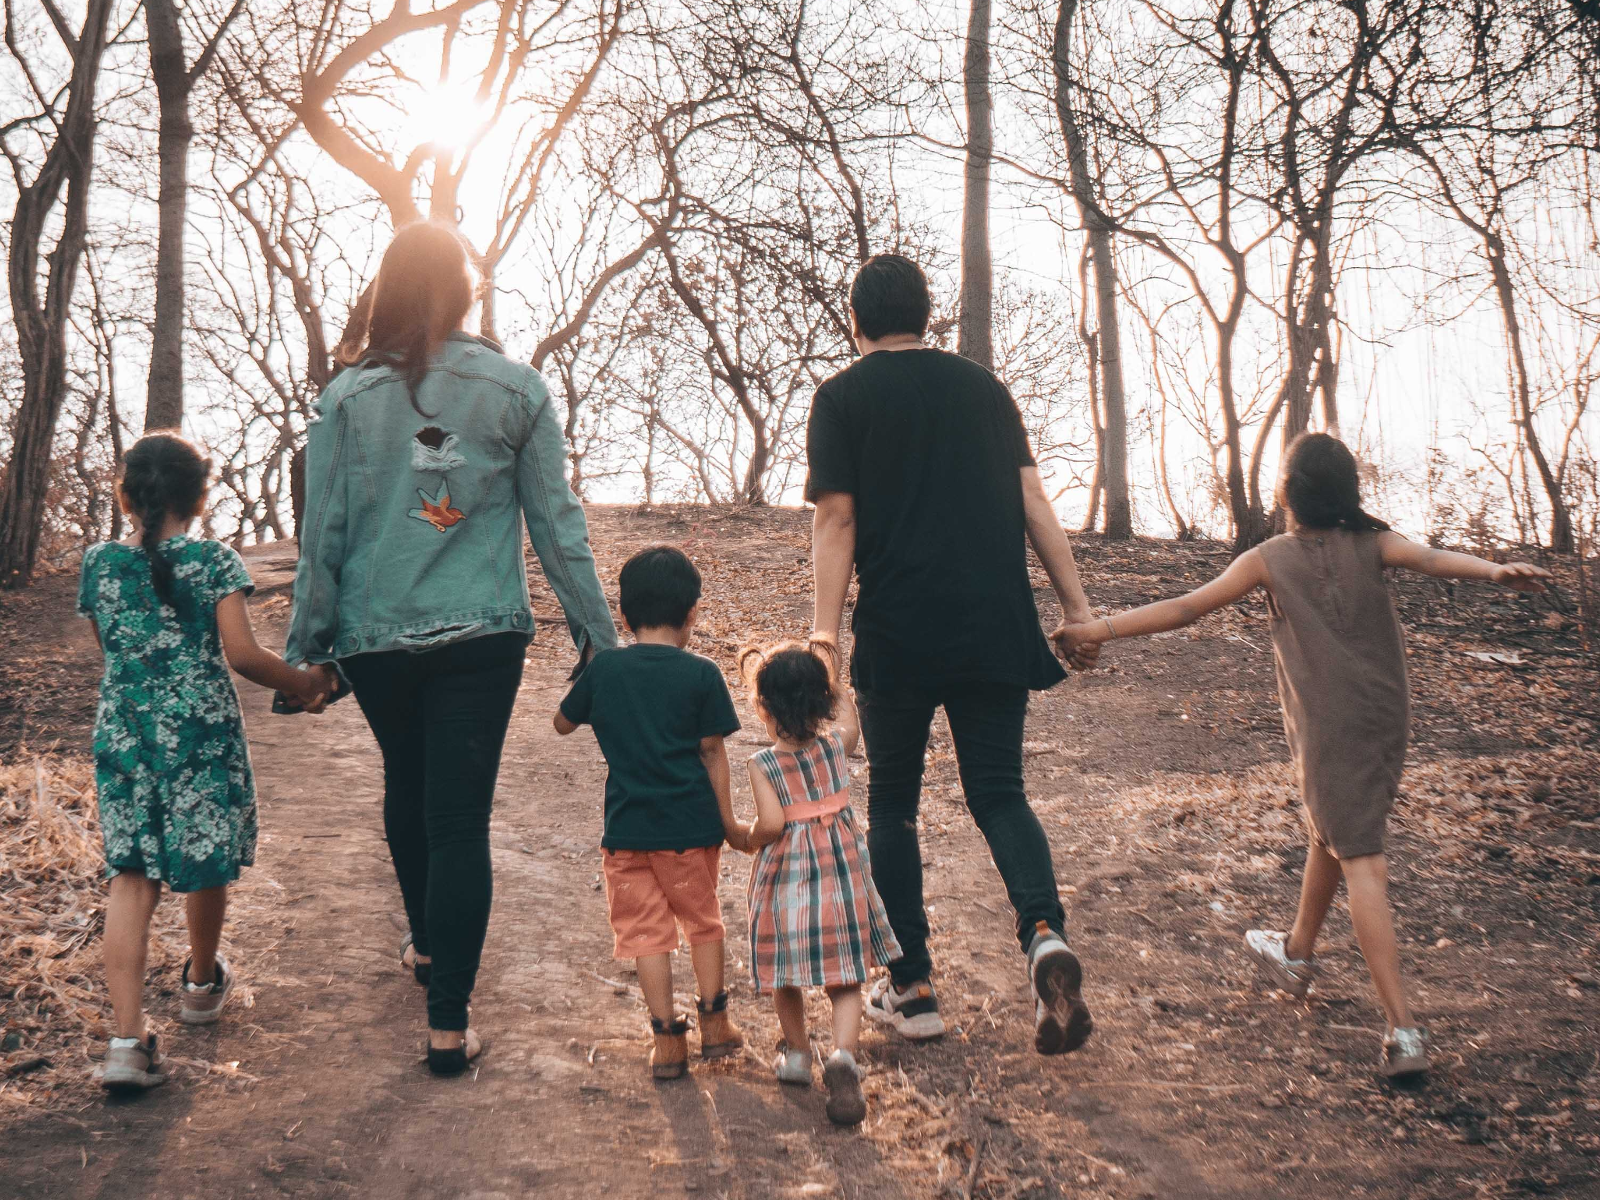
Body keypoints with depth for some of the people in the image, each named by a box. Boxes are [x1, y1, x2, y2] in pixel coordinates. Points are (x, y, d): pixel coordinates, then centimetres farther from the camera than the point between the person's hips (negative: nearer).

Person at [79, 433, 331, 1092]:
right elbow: (241, 653, -12)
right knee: (206, 863, 16)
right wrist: (307, 683, 1)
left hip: (123, 735, 3)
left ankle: (128, 1036, -6)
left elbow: (112, 651, 14)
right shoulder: (215, 561, -6)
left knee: (131, 874, 4)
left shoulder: (98, 564, 4)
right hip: (203, 733, -2)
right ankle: (203, 982, 38)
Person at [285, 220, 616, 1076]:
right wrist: (596, 631, 7)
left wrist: (306, 646, 7)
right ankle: (447, 1023, -1)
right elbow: (556, 523, 0)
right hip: (481, 637, -1)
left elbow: (322, 532, -1)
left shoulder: (348, 395, -3)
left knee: (406, 791, 24)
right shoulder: (514, 389, -3)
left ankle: (426, 946, 43)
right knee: (460, 816, 0)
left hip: (375, 637, 2)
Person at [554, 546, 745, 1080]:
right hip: (690, 825, 0)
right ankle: (714, 1024, 26)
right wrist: (728, 822, 4)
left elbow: (562, 724, 13)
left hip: (626, 829, 1)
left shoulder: (603, 668, -2)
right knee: (702, 919, 19)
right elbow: (713, 756, -4)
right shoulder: (702, 674, -7)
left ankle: (668, 1040, 11)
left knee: (646, 931, 9)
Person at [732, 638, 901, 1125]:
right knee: (845, 979, 5)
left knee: (787, 977, 19)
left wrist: (745, 839, -5)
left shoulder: (763, 765, -14)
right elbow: (847, 713, 19)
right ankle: (843, 1055, -16)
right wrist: (829, 671, 26)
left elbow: (771, 824, -25)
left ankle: (797, 1053, 35)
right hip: (843, 876, 2)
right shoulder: (837, 745, -4)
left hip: (786, 879, -2)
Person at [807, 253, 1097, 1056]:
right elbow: (1032, 500, 9)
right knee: (998, 791, 11)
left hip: (898, 634, -3)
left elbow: (836, 519, -6)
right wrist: (1076, 605, 11)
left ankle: (912, 989, 14)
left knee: (891, 803, 12)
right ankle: (1044, 933, -15)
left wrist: (824, 636, -8)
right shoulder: (982, 386, 14)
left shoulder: (843, 396, 3)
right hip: (996, 628, 3)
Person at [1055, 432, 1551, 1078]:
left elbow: (1187, 608, -4)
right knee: (1329, 833, 24)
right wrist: (1494, 569, -32)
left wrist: (1103, 628, 0)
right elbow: (1432, 559, -16)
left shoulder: (1272, 558, -3)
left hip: (1328, 727, -5)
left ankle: (1403, 1028, -16)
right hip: (1387, 717, 5)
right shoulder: (1372, 543, 4)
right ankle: (1297, 953, 45)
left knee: (1360, 861, -8)